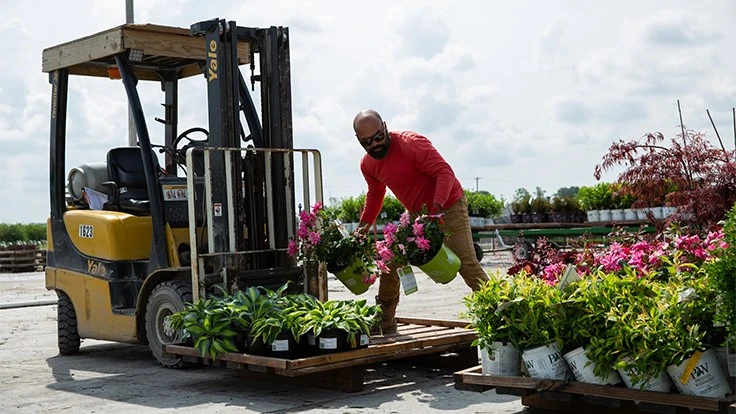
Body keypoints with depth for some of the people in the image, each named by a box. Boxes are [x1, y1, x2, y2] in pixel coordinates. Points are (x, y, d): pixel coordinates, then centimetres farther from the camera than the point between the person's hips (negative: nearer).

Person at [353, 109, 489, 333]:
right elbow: (375, 194, 18)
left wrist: (437, 207, -41)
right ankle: (384, 322, 18)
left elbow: (445, 172, -29)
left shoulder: (411, 143, -24)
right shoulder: (367, 165, -1)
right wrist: (363, 226, 9)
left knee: (467, 264, -17)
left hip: (449, 207, -7)